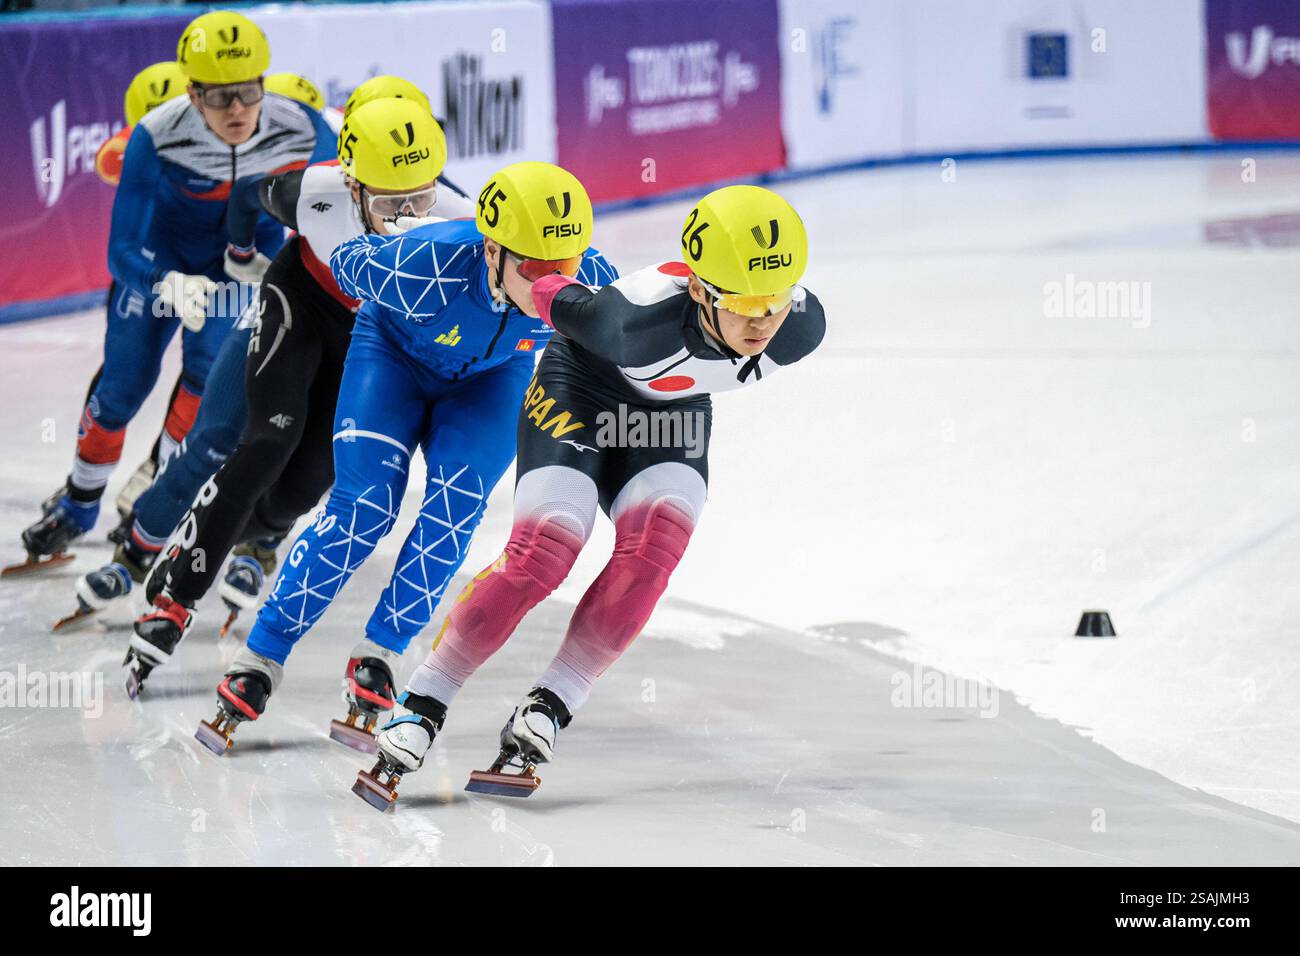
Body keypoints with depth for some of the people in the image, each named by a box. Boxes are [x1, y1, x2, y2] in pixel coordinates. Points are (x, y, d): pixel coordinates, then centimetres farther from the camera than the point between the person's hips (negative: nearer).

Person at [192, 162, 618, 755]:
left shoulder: (590, 284, -34)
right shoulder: (423, 268, -42)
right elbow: (349, 260, -18)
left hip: (491, 376, 2)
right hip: (396, 350, -2)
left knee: (453, 511, -18)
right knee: (362, 510, -15)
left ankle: (376, 661, -3)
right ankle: (257, 664, -6)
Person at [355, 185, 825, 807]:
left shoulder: (802, 328, -27)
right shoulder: (645, 317, -40)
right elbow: (575, 307, -20)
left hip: (672, 414, 4)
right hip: (581, 389, -4)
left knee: (654, 547, -23)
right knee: (542, 553, -21)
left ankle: (544, 713, -17)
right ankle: (420, 713, -10)